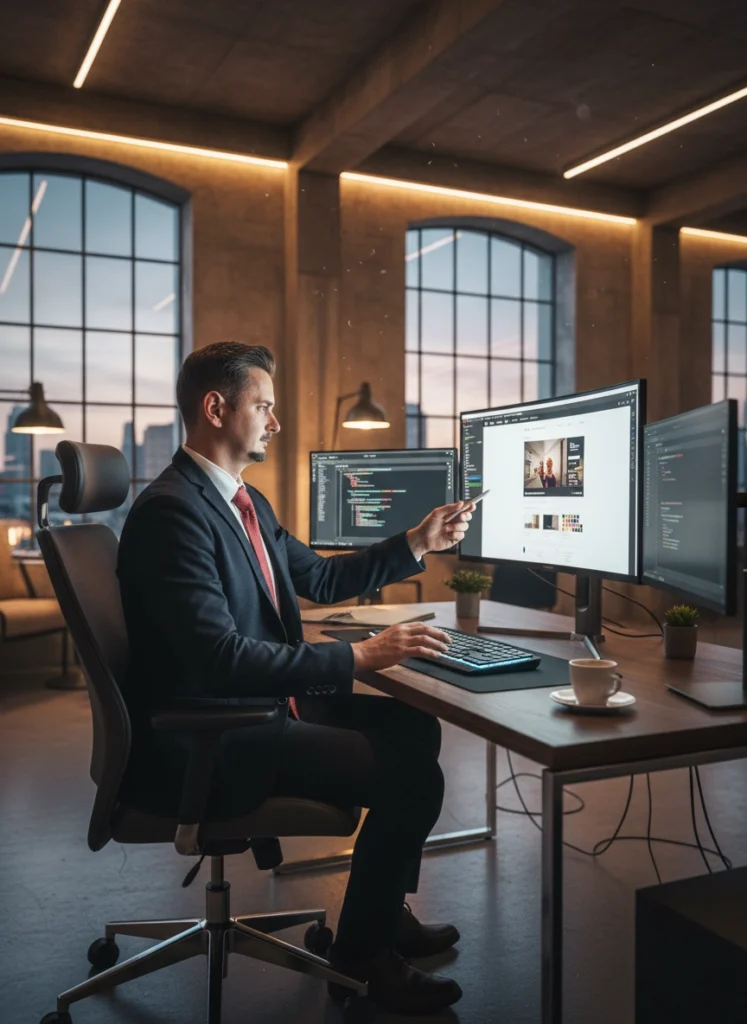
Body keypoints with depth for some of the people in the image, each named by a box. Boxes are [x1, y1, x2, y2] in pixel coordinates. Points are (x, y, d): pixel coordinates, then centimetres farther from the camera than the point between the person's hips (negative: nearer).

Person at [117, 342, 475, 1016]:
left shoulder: (246, 501, 10)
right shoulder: (171, 510, -21)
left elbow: (320, 578, 21)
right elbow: (223, 656, -29)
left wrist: (417, 543, 13)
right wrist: (358, 657, -27)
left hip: (261, 704, 11)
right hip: (203, 741, -10)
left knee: (415, 729, 15)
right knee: (411, 776, -17)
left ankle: (385, 909, 29)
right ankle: (361, 954, 8)